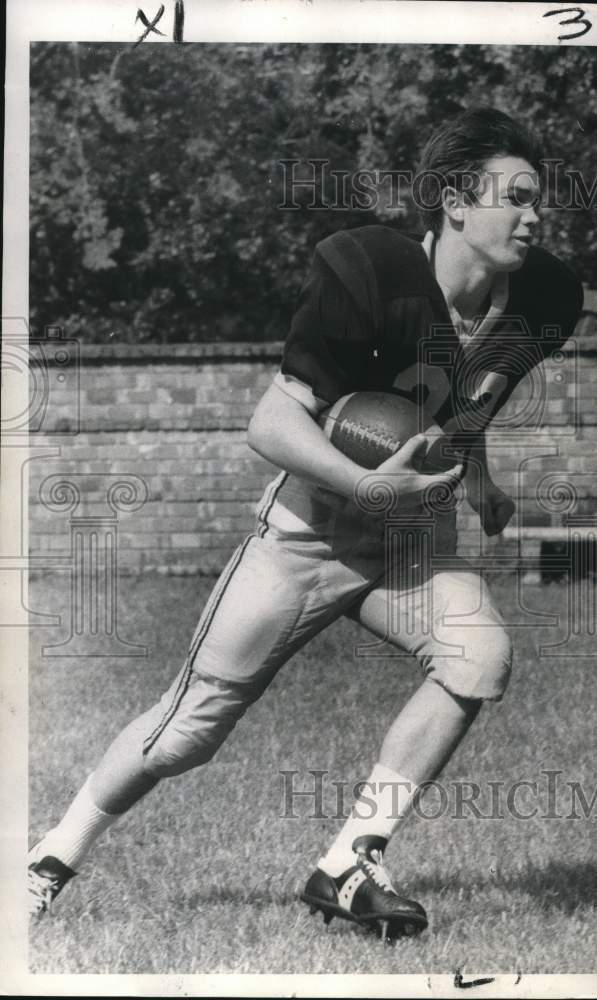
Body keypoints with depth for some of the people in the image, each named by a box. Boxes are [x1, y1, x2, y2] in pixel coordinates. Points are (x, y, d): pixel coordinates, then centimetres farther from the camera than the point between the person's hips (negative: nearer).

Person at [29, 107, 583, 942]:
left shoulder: (543, 302, -7)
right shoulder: (370, 273, -24)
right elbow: (271, 422, -23)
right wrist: (367, 486, -33)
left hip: (416, 536, 4)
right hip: (312, 528, -4)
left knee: (480, 656, -26)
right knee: (188, 730, -1)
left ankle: (349, 868, -16)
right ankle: (49, 863, 21)